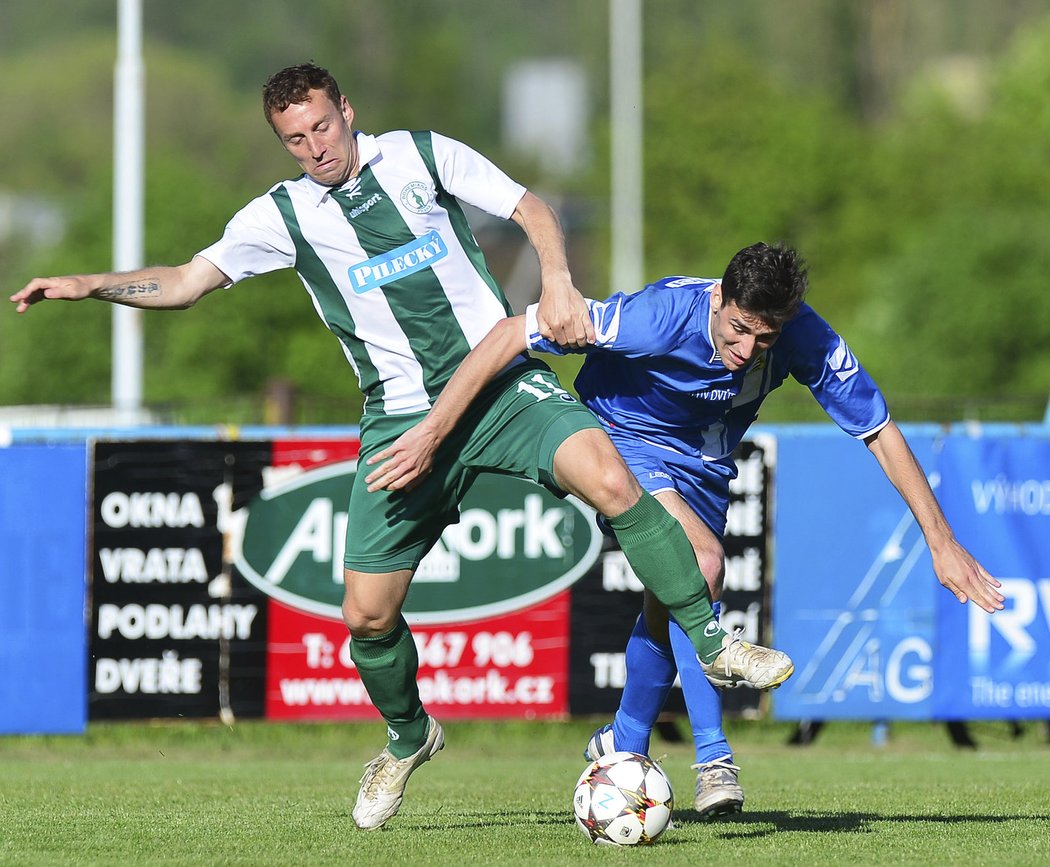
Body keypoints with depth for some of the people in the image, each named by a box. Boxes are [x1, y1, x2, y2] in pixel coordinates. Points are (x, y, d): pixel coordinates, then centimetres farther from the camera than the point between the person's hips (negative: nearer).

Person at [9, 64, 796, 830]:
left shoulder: (422, 155, 3)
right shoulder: (282, 216, 4)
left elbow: (530, 209, 4)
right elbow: (186, 282, 4)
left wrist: (557, 282, -14)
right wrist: (88, 285, -8)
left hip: (503, 383, -2)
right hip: (403, 417, 2)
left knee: (609, 479, -28)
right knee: (367, 613, -3)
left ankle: (712, 642, -15)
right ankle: (408, 738, 27)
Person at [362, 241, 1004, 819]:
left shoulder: (805, 339, -28)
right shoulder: (660, 315, -38)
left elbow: (881, 433, -17)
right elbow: (513, 334, -35)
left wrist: (943, 544, -18)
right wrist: (432, 433, -35)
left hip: (705, 462, 5)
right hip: (626, 438, -5)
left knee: (669, 607, 15)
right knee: (703, 562, -27)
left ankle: (624, 745, 42)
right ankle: (714, 758, -21)